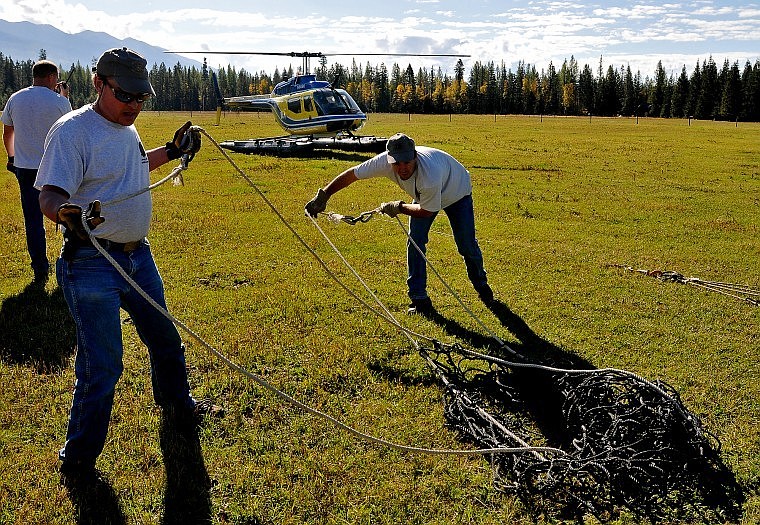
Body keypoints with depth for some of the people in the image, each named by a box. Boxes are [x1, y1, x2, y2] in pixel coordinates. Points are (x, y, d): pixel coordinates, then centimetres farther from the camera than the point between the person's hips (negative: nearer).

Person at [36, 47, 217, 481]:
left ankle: (176, 403, 51)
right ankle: (78, 461, 15)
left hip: (139, 255, 9)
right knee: (102, 366, -5)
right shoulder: (72, 130, -17)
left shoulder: (127, 128, 9)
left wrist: (170, 152, 22)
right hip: (92, 264, -8)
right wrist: (67, 213, -47)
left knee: (165, 338, 24)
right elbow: (49, 196, -26)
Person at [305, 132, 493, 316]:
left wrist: (399, 207, -22)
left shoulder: (430, 175, -47)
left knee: (467, 245, 1)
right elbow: (351, 174, -24)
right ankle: (420, 299, 0)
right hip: (423, 196, 4)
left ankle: (481, 285, 31)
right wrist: (322, 196, -25)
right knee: (415, 242, -10)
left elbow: (427, 211, -30)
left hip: (457, 192, -4)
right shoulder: (384, 162, -34)